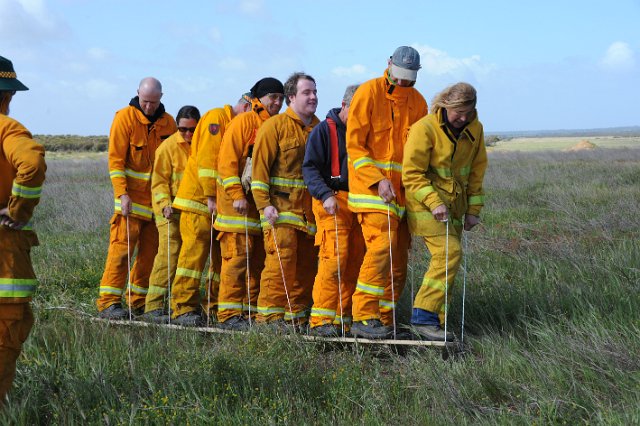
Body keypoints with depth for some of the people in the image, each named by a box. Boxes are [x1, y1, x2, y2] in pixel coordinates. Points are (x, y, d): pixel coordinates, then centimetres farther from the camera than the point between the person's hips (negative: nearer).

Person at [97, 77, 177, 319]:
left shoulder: (168, 123, 9)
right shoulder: (125, 118, -5)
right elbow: (115, 159, -9)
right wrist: (122, 194, -18)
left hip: (158, 199, 5)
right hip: (131, 197, -5)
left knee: (150, 252, 7)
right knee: (122, 247, -10)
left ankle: (138, 302, 18)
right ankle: (108, 302, -7)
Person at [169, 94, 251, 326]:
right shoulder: (216, 117, -7)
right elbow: (206, 158, -16)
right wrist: (211, 196, -19)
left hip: (221, 201, 9)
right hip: (199, 198, -8)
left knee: (222, 253, 6)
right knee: (195, 250, -10)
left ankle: (216, 307, 12)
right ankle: (183, 307, -7)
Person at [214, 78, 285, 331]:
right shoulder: (244, 122, -4)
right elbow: (227, 160, -10)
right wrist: (237, 195, -18)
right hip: (239, 200, -7)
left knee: (258, 260, 7)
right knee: (237, 256, -9)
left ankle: (251, 311, 14)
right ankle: (229, 314, -5)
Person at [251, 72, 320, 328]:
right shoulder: (275, 126, -2)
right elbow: (260, 166, -7)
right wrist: (264, 204, -14)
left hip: (310, 209, 6)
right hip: (281, 206, -6)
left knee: (307, 263, 6)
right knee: (281, 258, -13)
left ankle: (296, 316, 14)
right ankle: (269, 315, -6)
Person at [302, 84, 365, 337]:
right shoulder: (324, 130, 0)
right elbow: (310, 168, -6)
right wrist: (326, 195, -20)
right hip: (333, 202, -6)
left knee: (356, 260, 3)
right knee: (335, 256, -18)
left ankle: (343, 319, 11)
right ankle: (321, 320, -15)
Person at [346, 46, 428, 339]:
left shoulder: (418, 102, 10)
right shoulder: (368, 93, -5)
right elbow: (354, 143, -9)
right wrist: (378, 181, -17)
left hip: (402, 190, 6)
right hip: (369, 185, -6)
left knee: (399, 258, 6)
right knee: (381, 245, -20)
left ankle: (384, 321, 16)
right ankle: (364, 317, -15)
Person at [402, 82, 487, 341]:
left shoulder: (474, 129, 4)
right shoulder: (425, 128, -16)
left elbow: (476, 172, 12)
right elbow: (412, 174, -16)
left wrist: (473, 209, 8)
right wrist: (434, 202, -25)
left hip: (452, 206, 7)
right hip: (425, 204, -7)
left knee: (448, 257, 6)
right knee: (448, 253, -20)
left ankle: (435, 321, 13)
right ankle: (423, 317, -15)